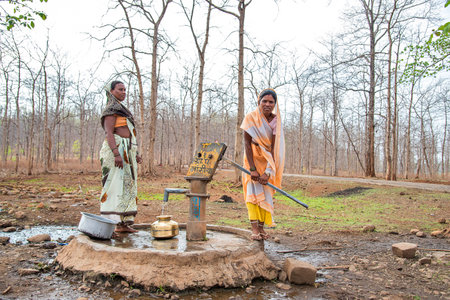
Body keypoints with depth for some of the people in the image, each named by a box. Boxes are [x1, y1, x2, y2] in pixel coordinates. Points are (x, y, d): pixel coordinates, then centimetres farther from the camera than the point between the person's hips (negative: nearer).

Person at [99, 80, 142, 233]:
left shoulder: (121, 110, 24)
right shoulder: (111, 109, -5)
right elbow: (109, 133, -16)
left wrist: (134, 154, 20)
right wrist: (117, 154, -26)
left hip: (125, 153, 10)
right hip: (116, 151, -10)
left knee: (126, 187, 7)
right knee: (114, 187, -11)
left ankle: (122, 224, 11)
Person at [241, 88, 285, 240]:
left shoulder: (276, 120, -13)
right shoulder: (251, 118, -17)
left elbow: (274, 147, -16)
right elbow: (247, 144, -17)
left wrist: (268, 171, -23)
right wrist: (252, 169, -22)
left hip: (269, 159, 2)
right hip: (253, 156, -2)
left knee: (266, 191, 2)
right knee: (253, 188, -11)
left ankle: (261, 227, 10)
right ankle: (254, 228, -12)